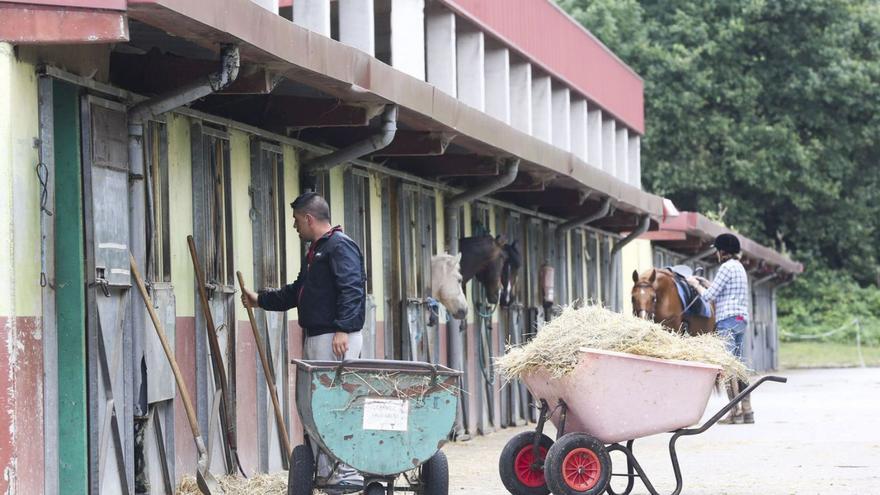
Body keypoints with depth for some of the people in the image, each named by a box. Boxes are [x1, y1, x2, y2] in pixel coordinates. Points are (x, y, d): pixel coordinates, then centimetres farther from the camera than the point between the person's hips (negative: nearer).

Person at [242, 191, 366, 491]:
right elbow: (296, 292, 33)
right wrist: (261, 300, 38)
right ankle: (325, 472, 13)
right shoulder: (316, 251, 23)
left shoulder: (340, 246, -9)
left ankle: (350, 472, -13)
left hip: (337, 339, -10)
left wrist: (343, 329, -26)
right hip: (316, 338, 10)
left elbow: (352, 289, -20)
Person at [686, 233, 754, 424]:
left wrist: (696, 285, 6)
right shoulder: (740, 267, 20)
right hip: (742, 319, 10)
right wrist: (704, 283, 26)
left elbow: (708, 296, -11)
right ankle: (747, 411, 8)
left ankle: (735, 412, -12)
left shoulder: (727, 267, -10)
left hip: (727, 320, -10)